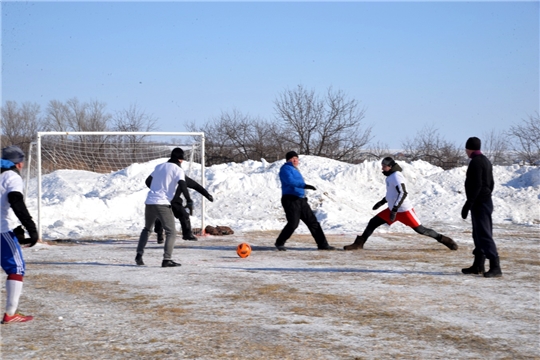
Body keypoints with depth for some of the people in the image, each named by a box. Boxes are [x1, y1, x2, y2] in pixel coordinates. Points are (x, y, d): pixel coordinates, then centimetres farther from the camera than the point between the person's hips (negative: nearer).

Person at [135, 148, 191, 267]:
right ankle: (167, 260, -14)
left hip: (149, 202, 6)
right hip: (163, 204, -6)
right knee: (171, 232, -1)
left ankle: (139, 255, 16)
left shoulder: (158, 167, 18)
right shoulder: (178, 170, -1)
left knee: (147, 229, 24)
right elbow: (182, 186, -15)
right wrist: (189, 201, -14)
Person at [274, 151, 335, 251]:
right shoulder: (286, 169, -6)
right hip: (290, 199, -9)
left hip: (301, 200, 9)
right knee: (293, 223, -16)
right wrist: (304, 185, -34)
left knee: (312, 221, 5)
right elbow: (290, 181, -24)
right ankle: (279, 243, 1)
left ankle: (322, 244, 7)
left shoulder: (295, 170, 23)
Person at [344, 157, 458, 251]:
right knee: (373, 223, 5)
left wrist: (394, 210, -28)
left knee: (420, 230, -7)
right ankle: (359, 244, 10)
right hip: (393, 210, 9)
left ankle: (443, 239, 8)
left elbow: (403, 193, -25)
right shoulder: (391, 176, 12)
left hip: (404, 211, -9)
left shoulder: (396, 176, -17)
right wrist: (382, 202, 27)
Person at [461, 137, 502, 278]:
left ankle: (495, 267, -17)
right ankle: (478, 266, 21)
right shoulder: (486, 161, 16)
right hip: (486, 202, 10)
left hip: (479, 204, -10)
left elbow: (476, 185, -22)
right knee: (479, 234, 15)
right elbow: (491, 183, 21)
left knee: (484, 235, -13)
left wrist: (468, 204, -21)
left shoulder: (476, 162, -15)